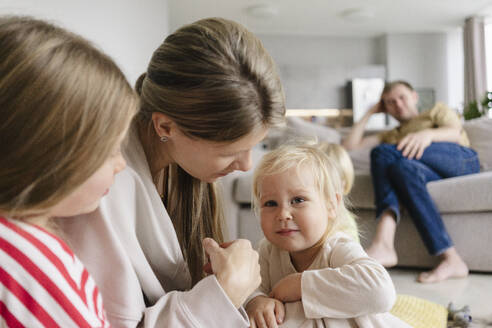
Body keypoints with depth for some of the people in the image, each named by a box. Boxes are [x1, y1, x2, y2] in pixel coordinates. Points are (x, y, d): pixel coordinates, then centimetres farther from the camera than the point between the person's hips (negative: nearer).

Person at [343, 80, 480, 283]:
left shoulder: (437, 110, 28)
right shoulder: (392, 136, 36)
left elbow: (455, 132, 3)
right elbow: (349, 145, 25)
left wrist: (428, 134, -19)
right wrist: (369, 114, 30)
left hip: (462, 158, -3)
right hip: (437, 175, 3)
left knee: (383, 152, -25)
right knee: (402, 165, -33)